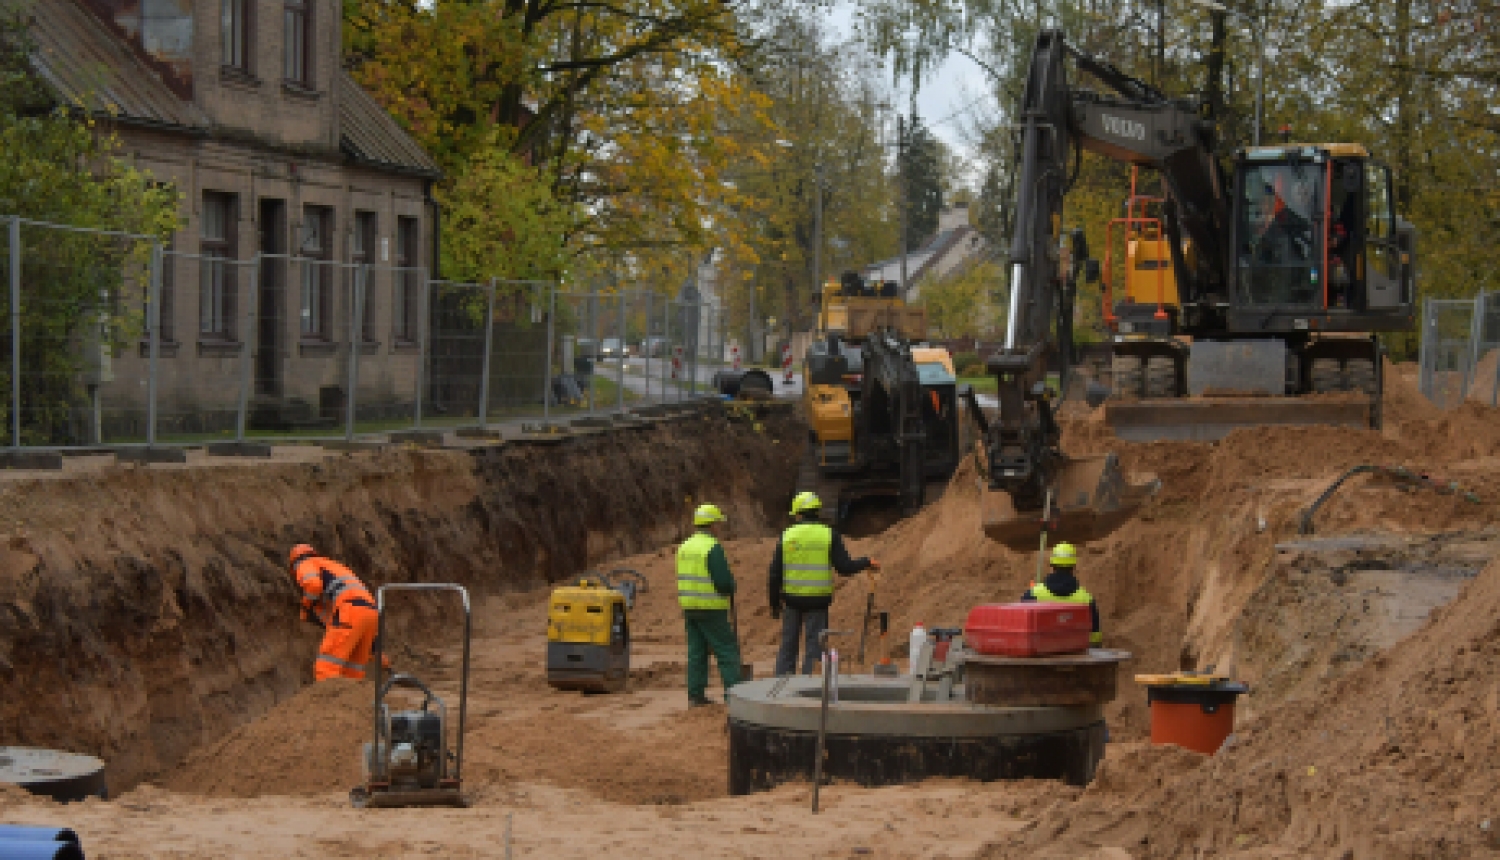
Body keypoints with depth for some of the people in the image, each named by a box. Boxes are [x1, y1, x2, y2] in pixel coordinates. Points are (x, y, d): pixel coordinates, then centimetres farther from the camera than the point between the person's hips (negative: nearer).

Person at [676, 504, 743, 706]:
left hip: (690, 606, 7)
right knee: (727, 650, -2)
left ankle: (695, 695, 7)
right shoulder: (713, 548, -16)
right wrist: (730, 590, 3)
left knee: (697, 652, 9)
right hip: (711, 608, -7)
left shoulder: (685, 547, 10)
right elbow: (724, 581, -21)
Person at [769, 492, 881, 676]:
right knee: (814, 647, 4)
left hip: (792, 600, 2)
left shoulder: (787, 536, 0)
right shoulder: (830, 536, -5)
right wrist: (867, 563, 9)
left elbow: (775, 574, 0)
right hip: (817, 603, -2)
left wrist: (774, 604, 10)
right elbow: (845, 568, -9)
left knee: (788, 647, 12)